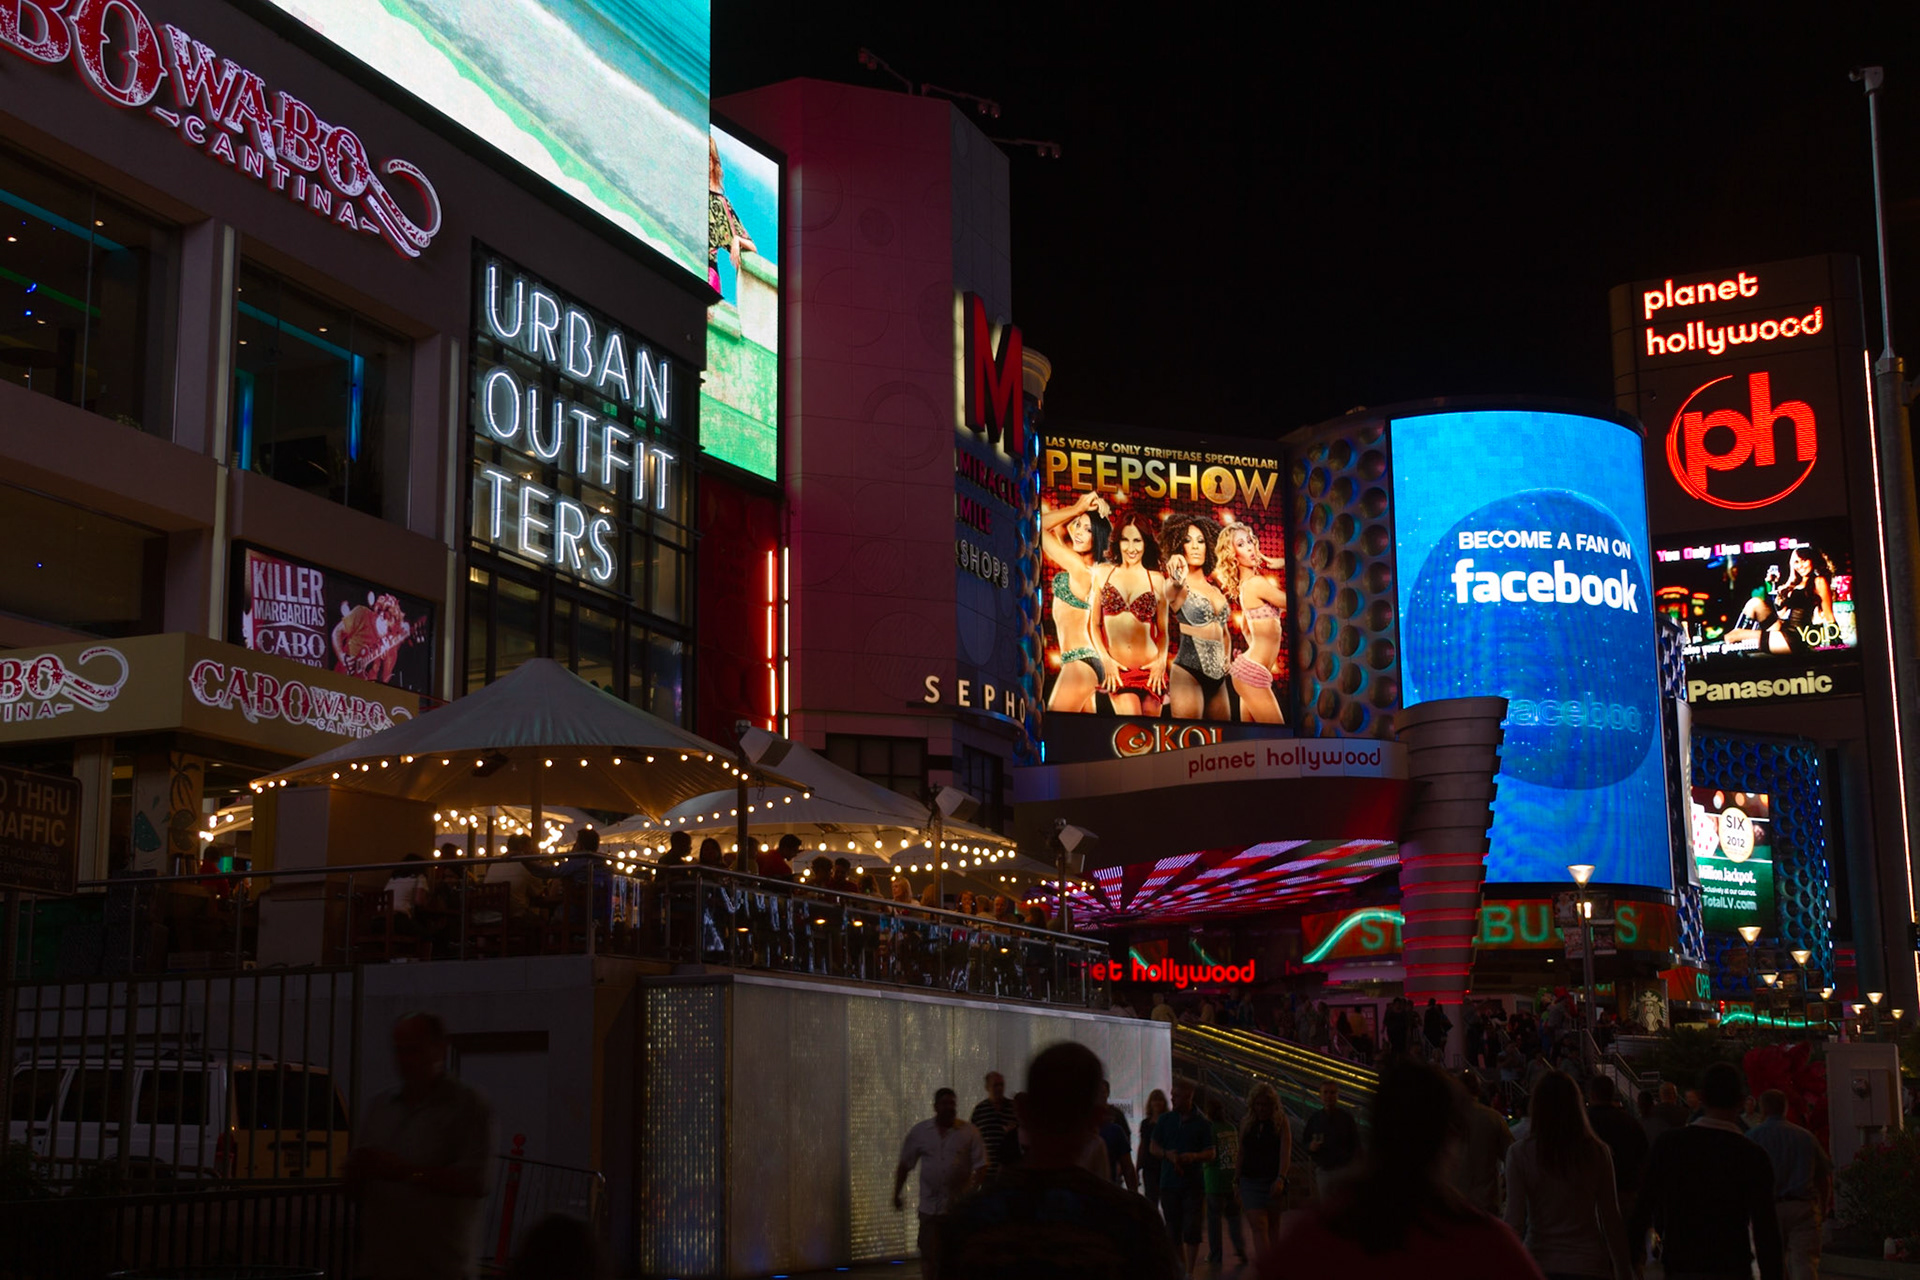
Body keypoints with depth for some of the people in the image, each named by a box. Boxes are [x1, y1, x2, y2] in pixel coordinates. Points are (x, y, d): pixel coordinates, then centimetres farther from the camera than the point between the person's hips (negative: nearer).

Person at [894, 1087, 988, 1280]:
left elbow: (980, 1165, -3)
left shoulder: (970, 1132, -1)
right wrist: (897, 1193, 8)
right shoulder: (919, 1132, 4)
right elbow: (904, 1165, 10)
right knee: (929, 1255, 2)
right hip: (930, 1206, 1)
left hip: (960, 1206, -1)